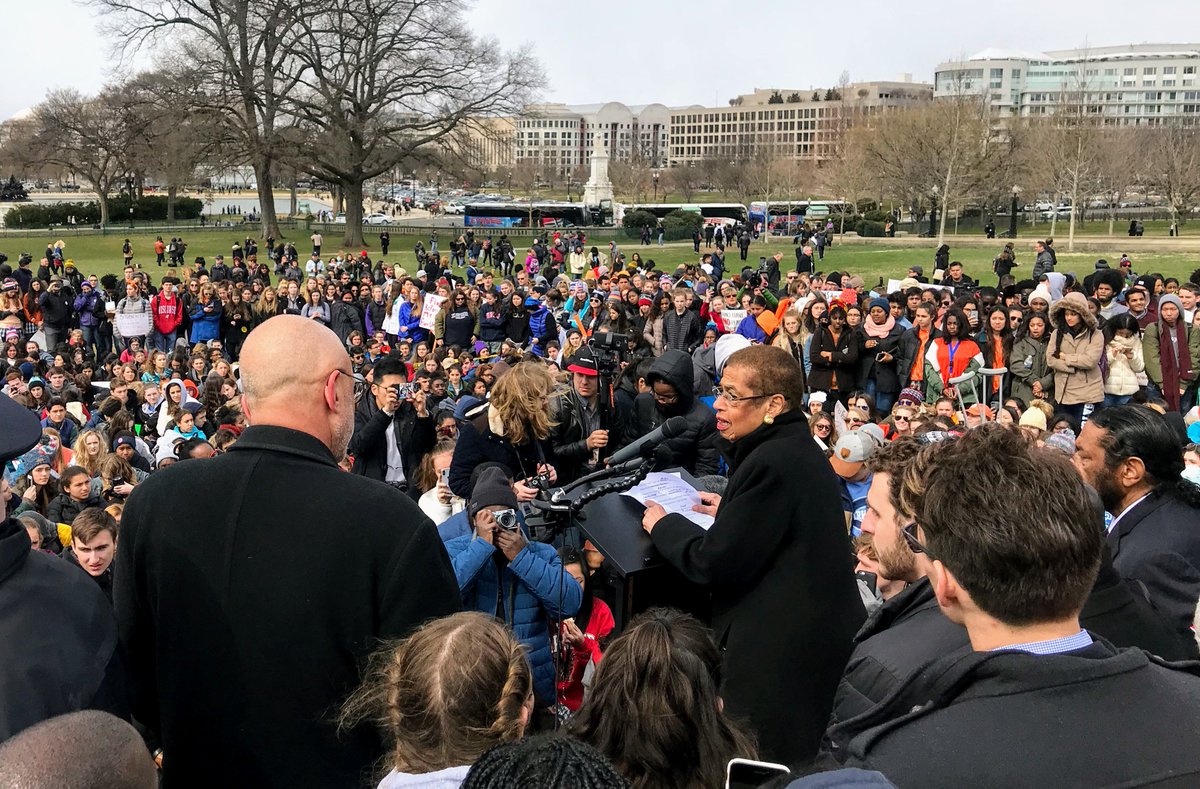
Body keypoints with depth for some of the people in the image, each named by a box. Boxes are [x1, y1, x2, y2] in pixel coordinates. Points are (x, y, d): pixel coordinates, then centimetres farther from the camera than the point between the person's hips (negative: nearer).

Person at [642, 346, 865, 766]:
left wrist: (662, 525, -6)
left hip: (779, 655, -10)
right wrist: (729, 510, 14)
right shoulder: (801, 450, 8)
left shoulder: (772, 463, -23)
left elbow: (714, 563, -21)